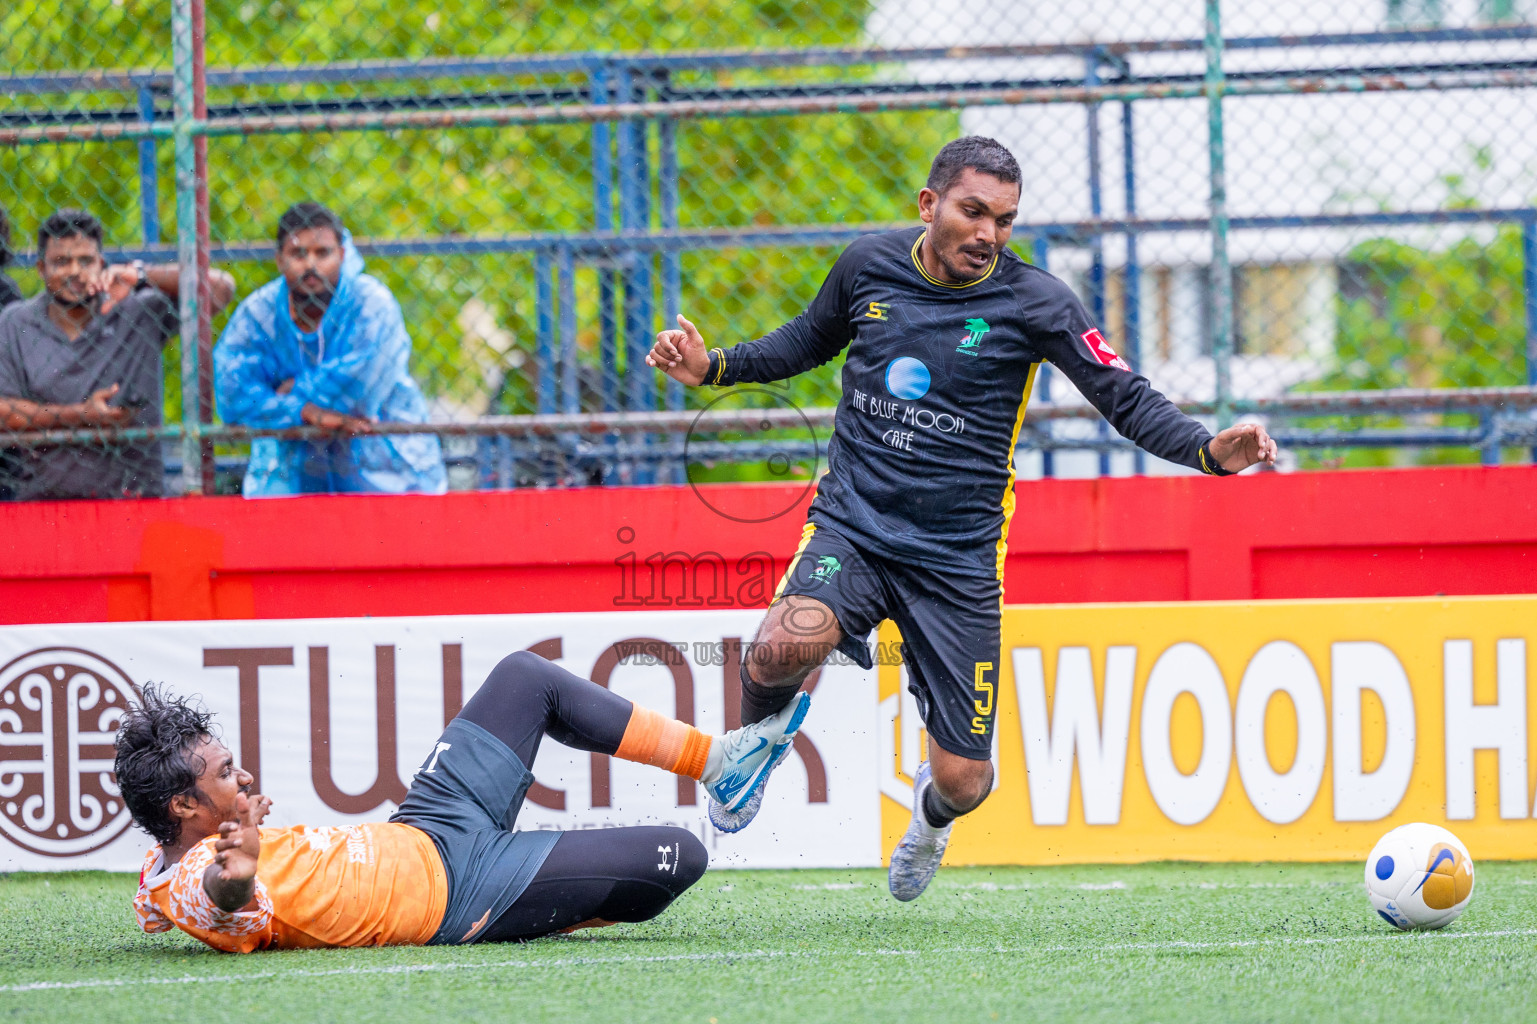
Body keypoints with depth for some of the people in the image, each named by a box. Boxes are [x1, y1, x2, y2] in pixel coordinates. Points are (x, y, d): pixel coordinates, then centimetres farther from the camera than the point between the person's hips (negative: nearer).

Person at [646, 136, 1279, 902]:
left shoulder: (1031, 301, -8)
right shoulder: (870, 266, 0)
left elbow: (1127, 399, -10)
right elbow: (808, 343, 21)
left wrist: (1207, 451, -27)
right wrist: (712, 367, 7)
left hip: (958, 558, 0)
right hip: (851, 527, 1)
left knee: (964, 782, -1)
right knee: (788, 643, -34)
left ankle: (932, 810, 40)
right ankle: (757, 736, 3)